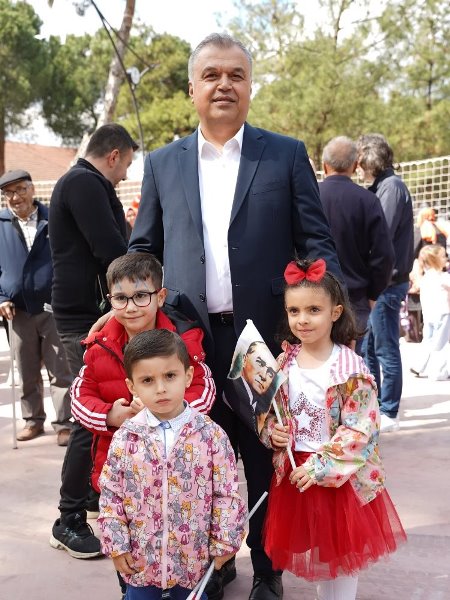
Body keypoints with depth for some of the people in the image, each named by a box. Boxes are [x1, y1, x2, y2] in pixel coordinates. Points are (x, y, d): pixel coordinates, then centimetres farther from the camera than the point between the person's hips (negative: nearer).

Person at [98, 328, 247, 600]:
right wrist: (116, 546, -3)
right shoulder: (125, 438, -9)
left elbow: (227, 493, -7)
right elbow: (111, 495, -2)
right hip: (140, 560, 1)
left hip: (194, 560, -1)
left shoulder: (211, 435, -12)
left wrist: (224, 544, -5)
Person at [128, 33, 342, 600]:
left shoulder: (287, 154, 4)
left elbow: (317, 241, 1)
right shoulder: (163, 163, 9)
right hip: (192, 338, 2)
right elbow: (143, 248, 13)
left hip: (266, 334, -1)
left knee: (265, 459, 10)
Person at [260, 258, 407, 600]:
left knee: (341, 549, 11)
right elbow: (270, 412, 10)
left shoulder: (351, 368, -17)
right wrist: (272, 432, -11)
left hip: (340, 475, -4)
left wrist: (319, 466, -20)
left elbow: (359, 430, -18)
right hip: (294, 472, 5)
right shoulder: (285, 362, -1)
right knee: (313, 549, 20)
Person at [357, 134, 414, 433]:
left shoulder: (392, 186, -12)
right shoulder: (380, 187, 15)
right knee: (367, 347, 15)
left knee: (386, 350, -2)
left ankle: (389, 414, 8)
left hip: (386, 282, -9)